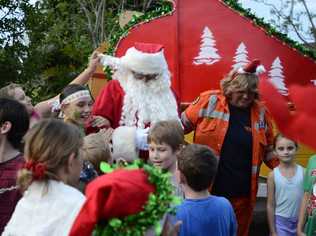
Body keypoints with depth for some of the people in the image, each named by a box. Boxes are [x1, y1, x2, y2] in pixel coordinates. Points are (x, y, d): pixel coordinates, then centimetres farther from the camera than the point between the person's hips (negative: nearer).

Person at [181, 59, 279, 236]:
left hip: (243, 193, 3)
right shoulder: (209, 101, -6)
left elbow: (268, 149, 14)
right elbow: (182, 124, 3)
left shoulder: (261, 112, 4)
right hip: (208, 189, -2)